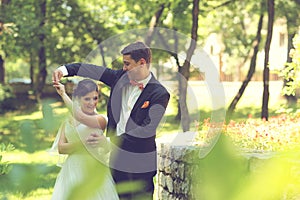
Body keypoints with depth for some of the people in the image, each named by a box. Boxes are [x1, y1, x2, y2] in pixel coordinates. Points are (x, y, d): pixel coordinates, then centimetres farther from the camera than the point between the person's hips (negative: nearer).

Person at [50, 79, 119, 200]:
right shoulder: (68, 122, 9)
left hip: (94, 172, -4)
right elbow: (60, 148, 0)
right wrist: (84, 143, -17)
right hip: (72, 171, 4)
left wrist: (63, 94, -13)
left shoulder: (101, 120, -8)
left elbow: (79, 116, -25)